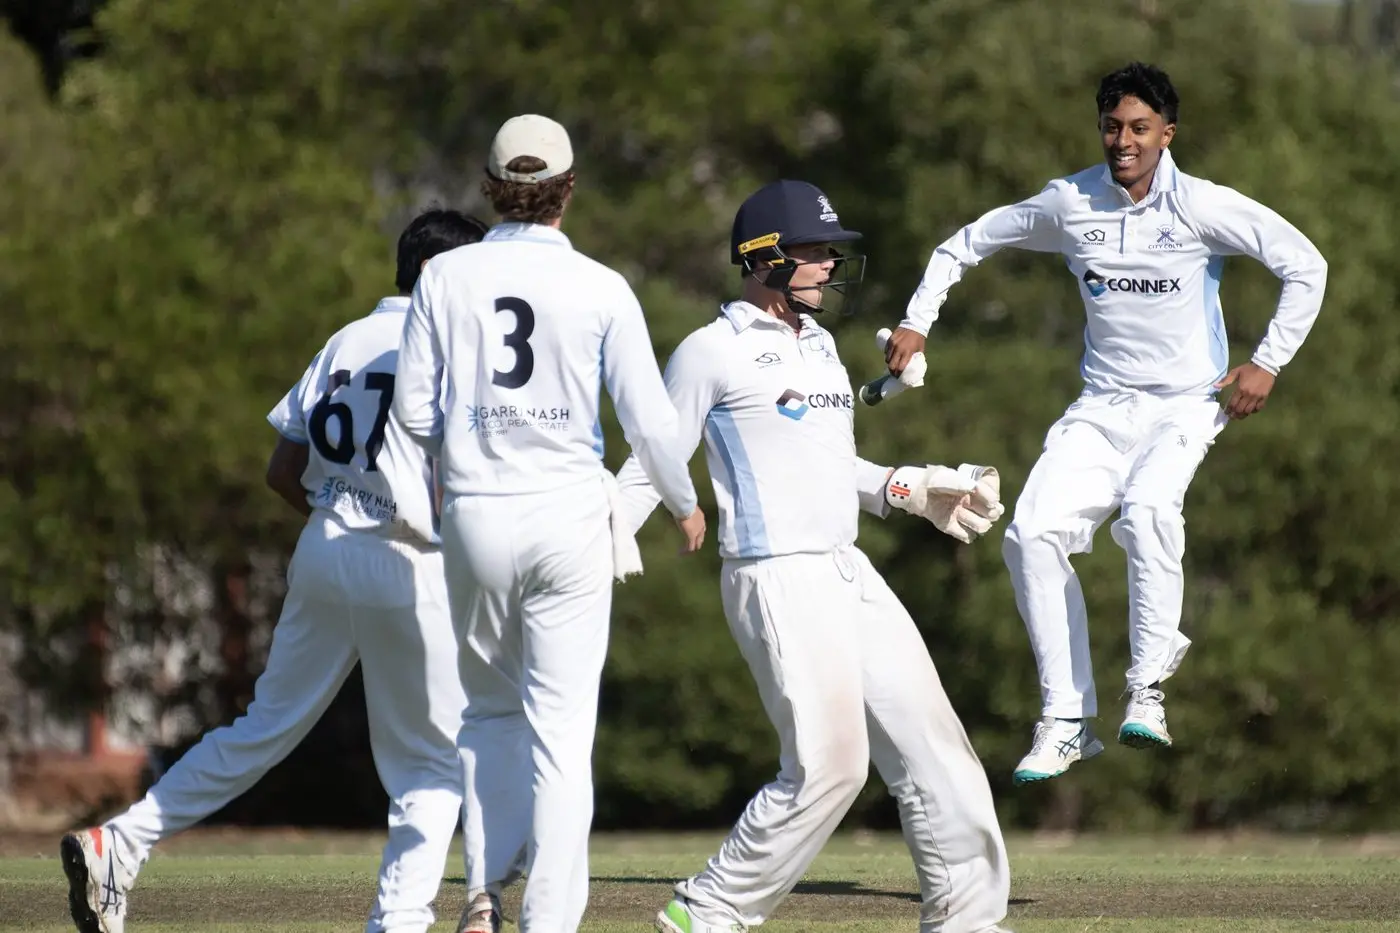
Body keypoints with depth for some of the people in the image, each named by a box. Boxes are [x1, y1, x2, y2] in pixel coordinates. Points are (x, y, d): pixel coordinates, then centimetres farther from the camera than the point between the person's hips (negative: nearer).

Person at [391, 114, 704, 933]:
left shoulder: (445, 279, -1)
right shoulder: (601, 289, -5)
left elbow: (415, 411, 1)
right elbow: (648, 419, -4)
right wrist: (686, 503, 14)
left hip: (475, 517, 2)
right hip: (569, 519, -2)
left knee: (492, 707, 20)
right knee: (562, 726, 1)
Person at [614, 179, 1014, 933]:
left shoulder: (817, 343, 18)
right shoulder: (712, 352, -5)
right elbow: (650, 470, -6)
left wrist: (911, 491, 18)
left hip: (850, 578, 8)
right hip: (776, 580, -8)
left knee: (931, 742, 6)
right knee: (827, 765, -14)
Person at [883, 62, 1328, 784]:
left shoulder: (1203, 207, -8)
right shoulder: (1069, 204, 1)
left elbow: (1306, 266, -3)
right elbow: (967, 244, 14)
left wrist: (1267, 361, -6)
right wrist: (917, 323, 6)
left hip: (1187, 406, -4)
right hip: (1102, 409, 4)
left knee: (1146, 507, -34)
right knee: (1033, 533, -16)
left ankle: (1146, 693, -25)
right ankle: (1065, 723, -9)